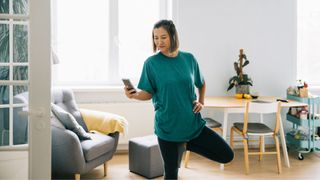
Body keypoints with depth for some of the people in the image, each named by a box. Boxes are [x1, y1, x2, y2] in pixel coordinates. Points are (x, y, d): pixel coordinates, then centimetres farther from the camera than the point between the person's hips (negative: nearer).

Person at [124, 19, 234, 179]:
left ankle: (186, 144, 16)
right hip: (167, 126, -3)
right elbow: (148, 93, -4)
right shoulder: (151, 63, -6)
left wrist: (201, 102, 4)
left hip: (193, 123, 3)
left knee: (227, 156, 3)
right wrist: (134, 95, -23)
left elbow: (201, 83, 17)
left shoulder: (188, 58, 1)